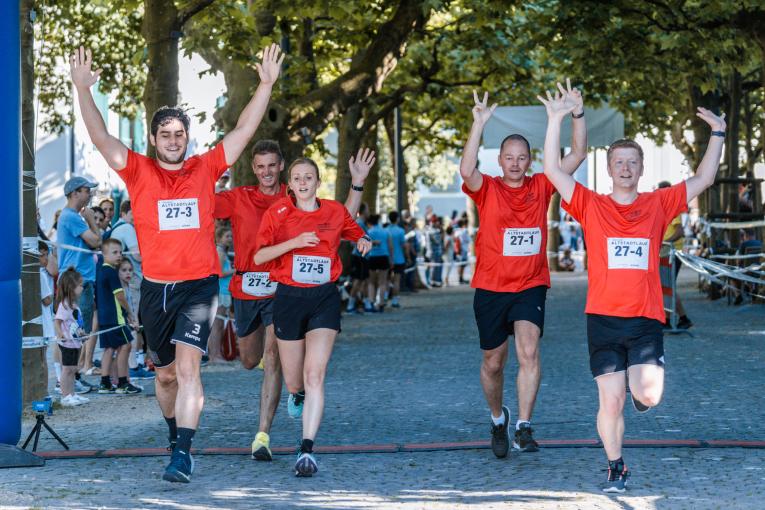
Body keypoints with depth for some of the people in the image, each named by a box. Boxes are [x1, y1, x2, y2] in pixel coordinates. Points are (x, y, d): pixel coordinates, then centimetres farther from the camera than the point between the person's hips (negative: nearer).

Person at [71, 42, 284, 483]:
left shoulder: (206, 169, 4)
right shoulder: (139, 172, 3)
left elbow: (245, 131, 3)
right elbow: (100, 137, -6)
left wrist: (267, 85, -4)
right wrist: (83, 89, -16)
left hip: (200, 285, -2)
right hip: (156, 287, 2)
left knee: (187, 366, -18)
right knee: (166, 373, 15)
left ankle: (184, 454, -21)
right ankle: (176, 436, 38)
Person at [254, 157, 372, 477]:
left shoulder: (335, 211, 4)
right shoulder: (278, 212, 0)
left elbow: (355, 233, 24)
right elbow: (259, 256, -6)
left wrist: (363, 242, 0)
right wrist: (294, 242, -19)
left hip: (324, 298, 0)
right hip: (289, 297, 0)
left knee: (314, 375, -16)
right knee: (294, 382, 10)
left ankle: (307, 450, -17)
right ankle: (299, 396, 50)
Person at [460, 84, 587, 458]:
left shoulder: (541, 187, 2)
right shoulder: (486, 190, -3)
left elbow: (577, 155, -3)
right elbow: (466, 170, -25)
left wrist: (578, 115, -14)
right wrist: (479, 124, -31)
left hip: (530, 287, 0)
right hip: (491, 288, 0)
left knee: (528, 351, -21)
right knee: (493, 363, 12)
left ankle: (523, 428, -21)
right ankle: (498, 419, 37)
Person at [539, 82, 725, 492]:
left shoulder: (658, 205, 7)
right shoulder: (591, 206, 3)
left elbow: (703, 180, 9)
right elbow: (553, 170, -5)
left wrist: (717, 133, 2)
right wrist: (556, 119, -11)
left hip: (646, 319, 1)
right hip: (603, 319, 0)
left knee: (648, 397, -14)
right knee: (611, 401, -1)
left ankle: (636, 383, 24)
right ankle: (615, 468, 18)